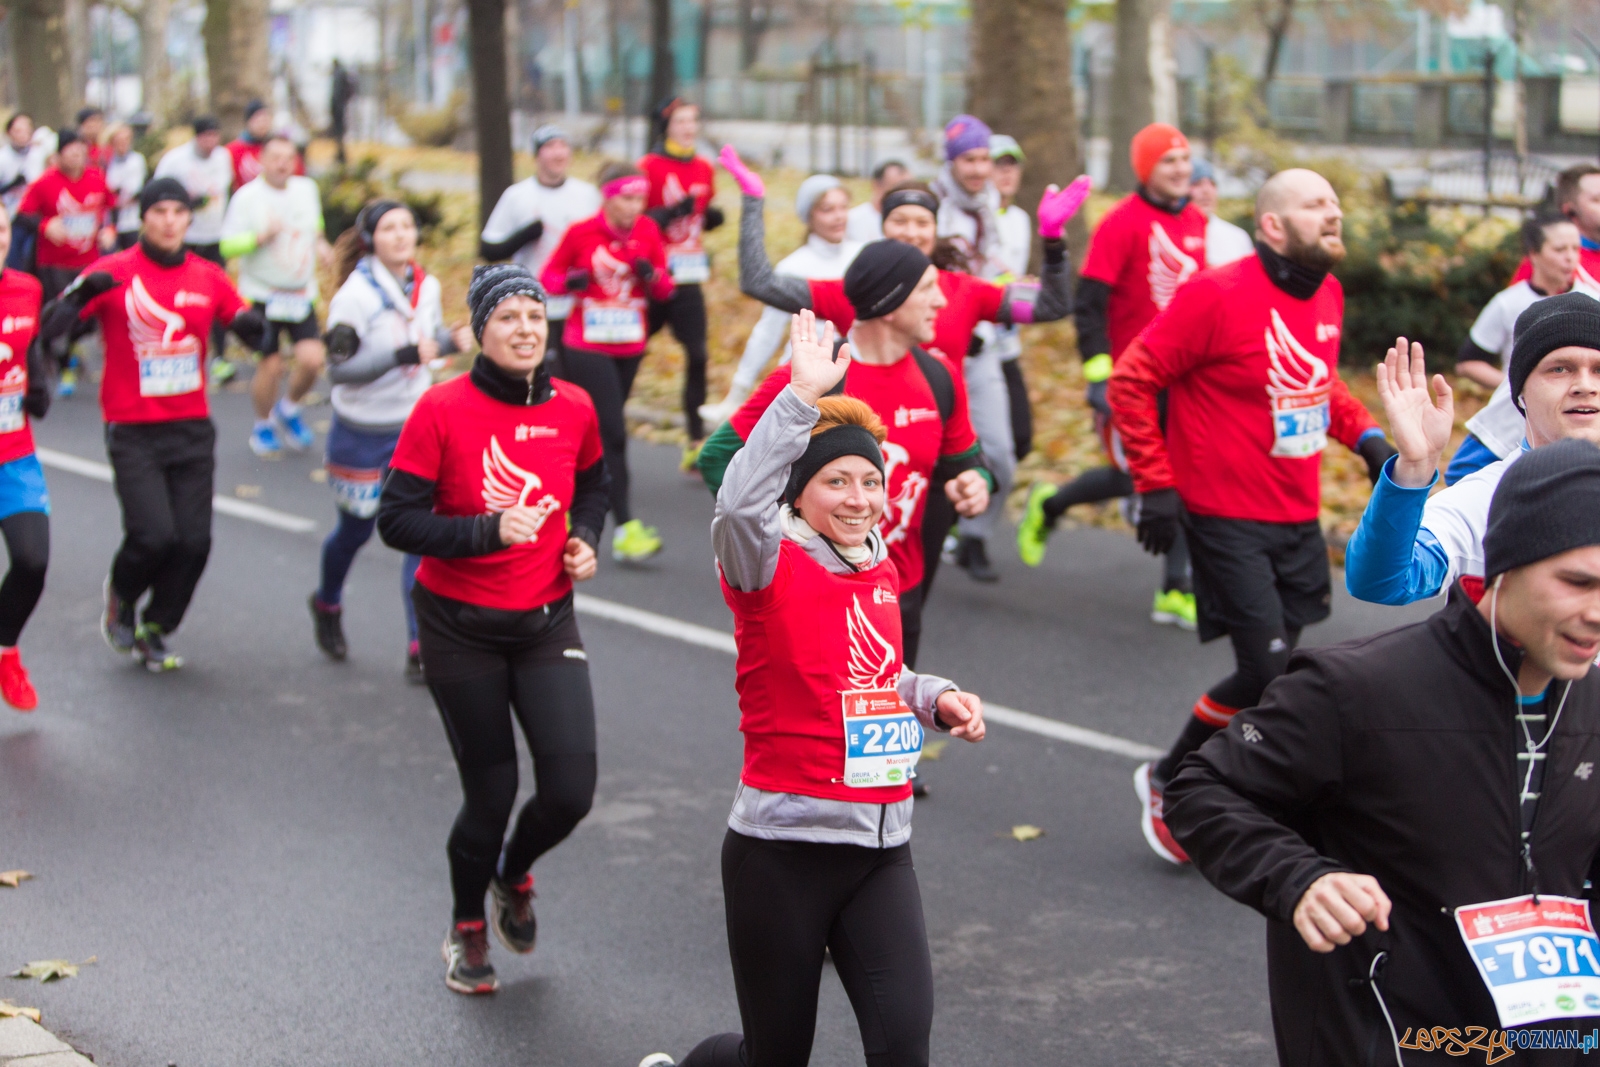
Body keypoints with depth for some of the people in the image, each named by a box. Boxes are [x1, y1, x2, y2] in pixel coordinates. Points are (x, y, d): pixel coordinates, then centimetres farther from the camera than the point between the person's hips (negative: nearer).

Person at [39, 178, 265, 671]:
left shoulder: (208, 277, 6)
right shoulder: (114, 272, -5)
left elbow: (251, 329, 12)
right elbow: (51, 326, -10)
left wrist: (255, 325, -12)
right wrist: (83, 292, -30)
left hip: (192, 428, 4)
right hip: (132, 431, -4)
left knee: (194, 541, -2)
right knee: (154, 535, -15)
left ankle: (154, 631, 21)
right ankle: (121, 594, 19)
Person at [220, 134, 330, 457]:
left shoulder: (307, 189, 5)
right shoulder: (247, 197, -10)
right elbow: (227, 246, -12)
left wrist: (319, 243, 8)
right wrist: (261, 237, -26)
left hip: (302, 294, 4)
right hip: (262, 294, -4)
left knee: (312, 359, -11)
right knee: (270, 365, -5)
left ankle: (288, 409, 19)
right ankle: (263, 425, 22)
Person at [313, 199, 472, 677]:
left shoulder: (427, 286, 0)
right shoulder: (355, 294, -17)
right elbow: (339, 369, -21)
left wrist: (453, 339, -5)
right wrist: (403, 355, -32)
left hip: (416, 429, 4)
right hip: (362, 435, -4)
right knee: (356, 529, 14)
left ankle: (421, 648, -4)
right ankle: (327, 605, 45)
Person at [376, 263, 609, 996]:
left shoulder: (574, 409, -2)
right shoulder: (442, 410, -14)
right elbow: (396, 520, -14)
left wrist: (585, 541, 0)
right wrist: (489, 530, -26)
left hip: (546, 625, 3)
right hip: (460, 628, -3)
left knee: (571, 790, -8)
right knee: (490, 792, 3)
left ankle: (514, 875, 28)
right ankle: (467, 928, 33)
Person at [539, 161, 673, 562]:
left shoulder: (648, 231, 1)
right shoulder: (581, 233, -7)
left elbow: (664, 292, 5)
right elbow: (549, 275, 4)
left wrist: (653, 276, -17)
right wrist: (569, 281, -18)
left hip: (630, 348, 4)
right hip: (587, 348, -4)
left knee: (594, 431, 14)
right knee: (612, 434, -12)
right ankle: (624, 527, -13)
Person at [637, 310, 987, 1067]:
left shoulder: (881, 571, 9)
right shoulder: (775, 567, -9)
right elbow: (739, 506, -33)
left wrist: (938, 698, 8)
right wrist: (803, 395, -34)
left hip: (882, 848, 5)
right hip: (782, 847, -5)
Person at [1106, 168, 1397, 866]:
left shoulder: (1327, 293, 8)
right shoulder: (1218, 296, -16)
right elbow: (1132, 381, -12)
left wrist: (1365, 436, 8)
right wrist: (1156, 484, -14)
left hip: (1299, 521, 7)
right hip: (1227, 518, -7)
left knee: (1278, 671, 9)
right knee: (1267, 671, -10)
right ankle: (1170, 781, 12)